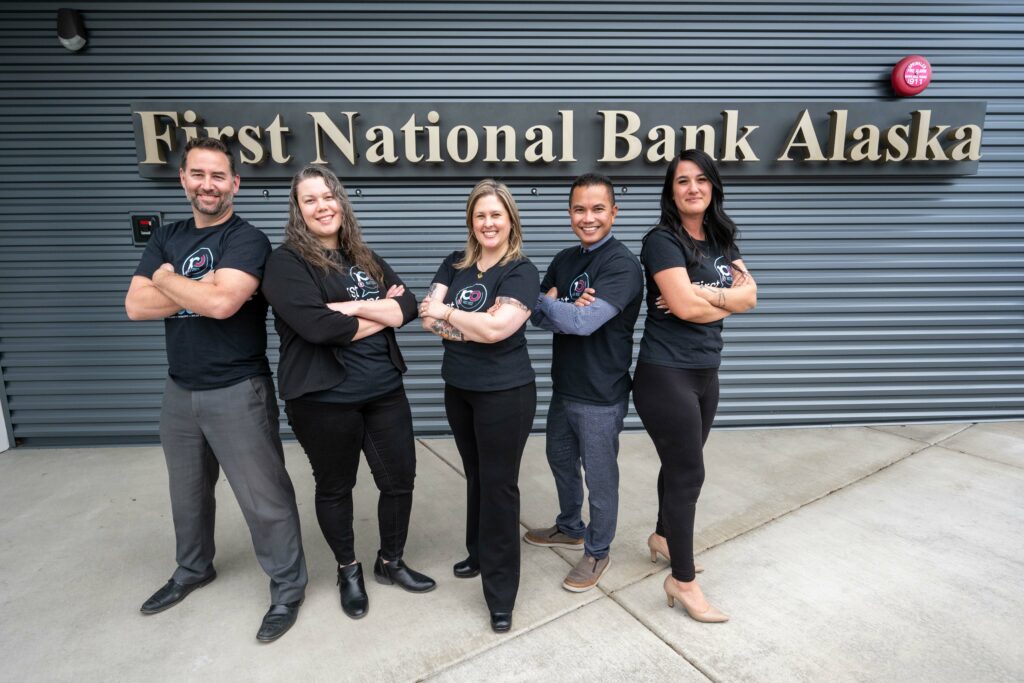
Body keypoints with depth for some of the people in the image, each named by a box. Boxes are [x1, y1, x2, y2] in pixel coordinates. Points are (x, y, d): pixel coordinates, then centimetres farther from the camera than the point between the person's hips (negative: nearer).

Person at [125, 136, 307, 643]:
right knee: (187, 492, 23)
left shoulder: (247, 240, -11)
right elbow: (136, 306, -3)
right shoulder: (166, 239, 8)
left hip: (237, 392, -6)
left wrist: (167, 278, -9)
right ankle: (192, 570, 47)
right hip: (179, 391, 7)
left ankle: (288, 588, 20)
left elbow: (222, 303, -27)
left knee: (263, 497, 2)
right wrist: (201, 289, -15)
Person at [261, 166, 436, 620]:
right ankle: (348, 571, 37)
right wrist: (380, 314, -10)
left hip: (384, 392, 6)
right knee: (335, 487, 14)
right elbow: (318, 326, -23)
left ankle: (390, 563, 35)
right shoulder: (287, 262, -8)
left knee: (400, 479, 11)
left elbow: (408, 307, -1)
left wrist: (355, 307, -16)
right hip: (324, 400, -5)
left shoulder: (365, 259, 10)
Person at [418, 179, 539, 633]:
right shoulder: (455, 264, 6)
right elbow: (427, 319, -5)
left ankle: (500, 593, 16)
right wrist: (476, 325, -18)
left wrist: (446, 313, -11)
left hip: (505, 393, -5)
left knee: (499, 484, 2)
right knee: (476, 476, 20)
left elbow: (495, 328, -23)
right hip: (458, 389, 6)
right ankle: (479, 553, 41)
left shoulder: (521, 272, -10)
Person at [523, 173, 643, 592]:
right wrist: (569, 310, -21)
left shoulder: (623, 265, -19)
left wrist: (547, 302, -12)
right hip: (564, 386, 8)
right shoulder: (564, 260, 6)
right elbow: (537, 315, -1)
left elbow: (583, 323, -29)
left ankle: (597, 553, 33)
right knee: (561, 460, 24)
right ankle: (570, 529, 48)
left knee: (600, 478, 10)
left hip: (600, 395, -8)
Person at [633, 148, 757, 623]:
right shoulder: (662, 241, -11)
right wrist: (727, 300, -3)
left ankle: (662, 537, 42)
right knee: (687, 472, -2)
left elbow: (750, 294, 0)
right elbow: (685, 306, -21)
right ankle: (683, 582, 14)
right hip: (666, 375, -7)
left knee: (680, 463, 19)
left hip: (706, 372, 8)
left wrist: (703, 294, -16)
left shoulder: (720, 241, 12)